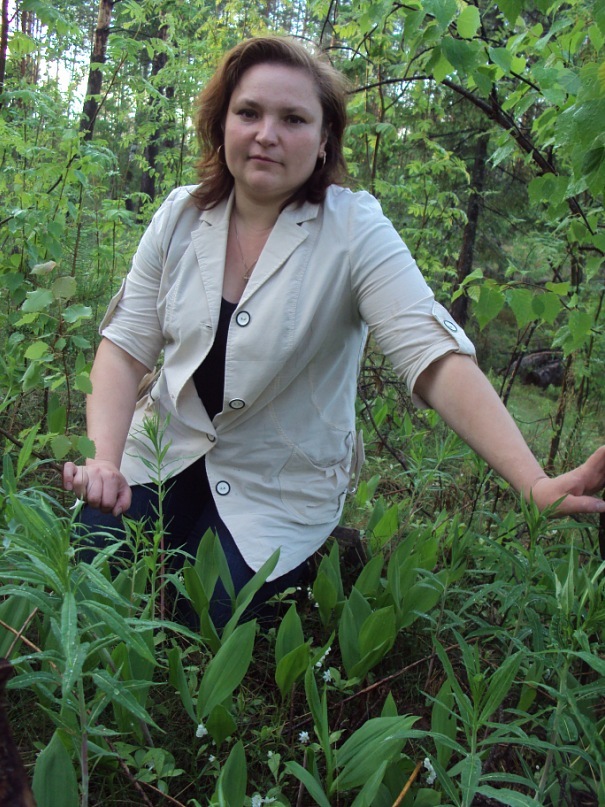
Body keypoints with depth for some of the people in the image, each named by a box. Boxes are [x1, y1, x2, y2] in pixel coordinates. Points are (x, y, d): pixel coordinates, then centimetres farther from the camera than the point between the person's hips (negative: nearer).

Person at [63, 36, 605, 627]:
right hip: (163, 454, 4)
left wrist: (535, 483, -38)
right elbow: (127, 346, -5)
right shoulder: (181, 216, -6)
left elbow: (435, 358, -27)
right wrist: (104, 459, -21)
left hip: (280, 487, -3)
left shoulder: (354, 230, -18)